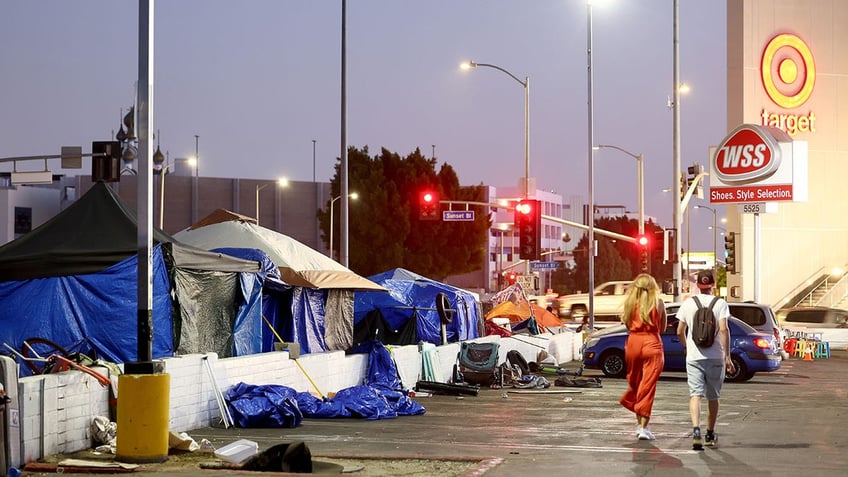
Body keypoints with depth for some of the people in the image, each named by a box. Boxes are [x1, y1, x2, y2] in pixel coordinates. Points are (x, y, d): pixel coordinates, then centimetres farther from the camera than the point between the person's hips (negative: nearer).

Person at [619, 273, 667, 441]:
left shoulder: (630, 301, 2)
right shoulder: (658, 302, -2)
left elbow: (626, 323, 6)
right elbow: (662, 328, 5)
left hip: (633, 343, 3)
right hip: (652, 345, -3)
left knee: (635, 384, 18)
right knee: (648, 387, -3)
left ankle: (639, 422, 24)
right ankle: (643, 427, -8)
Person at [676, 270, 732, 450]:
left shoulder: (688, 303, 3)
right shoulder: (720, 303, -3)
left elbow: (680, 331, 7)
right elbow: (724, 329, -13)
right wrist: (727, 357, -12)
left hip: (693, 357, 0)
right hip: (715, 356, 0)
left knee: (695, 394, -6)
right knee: (713, 397, 14)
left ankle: (696, 430, -28)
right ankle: (710, 434, 25)